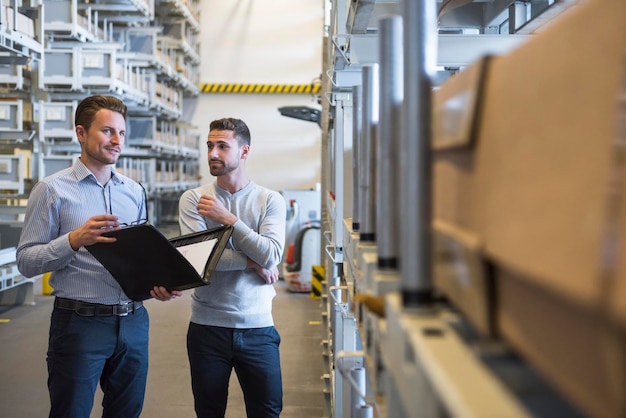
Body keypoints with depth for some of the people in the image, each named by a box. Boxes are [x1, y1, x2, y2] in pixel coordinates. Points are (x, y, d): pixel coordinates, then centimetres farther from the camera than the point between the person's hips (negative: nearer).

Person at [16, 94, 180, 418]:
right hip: (79, 322, -5)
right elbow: (25, 261, -9)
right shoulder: (52, 190, -4)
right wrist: (75, 240, -23)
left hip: (133, 321, 5)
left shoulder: (135, 192, 11)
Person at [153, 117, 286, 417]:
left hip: (257, 328, 0)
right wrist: (252, 263, -12)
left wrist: (228, 219, -16)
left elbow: (271, 257, -14)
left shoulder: (270, 200, 0)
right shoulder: (193, 199, -1)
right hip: (207, 327, 0)